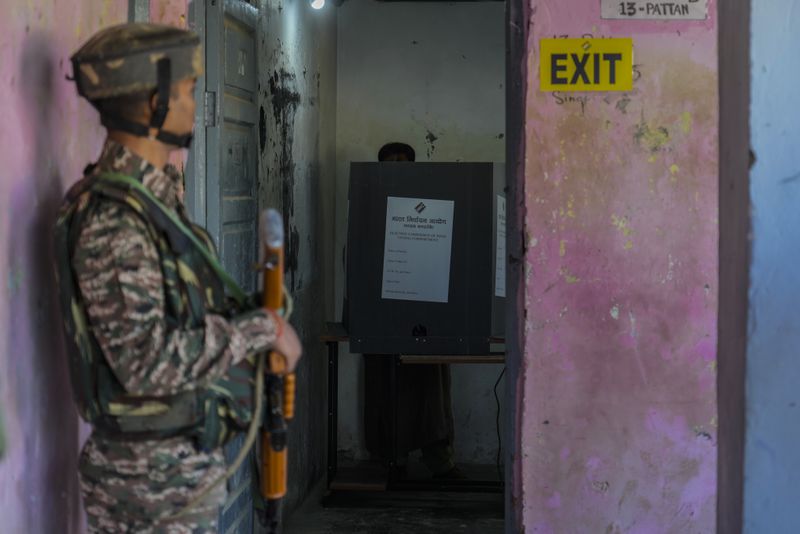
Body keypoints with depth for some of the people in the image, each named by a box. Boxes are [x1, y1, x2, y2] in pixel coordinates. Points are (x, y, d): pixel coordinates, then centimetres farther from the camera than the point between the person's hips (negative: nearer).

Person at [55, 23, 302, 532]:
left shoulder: (153, 198, 9)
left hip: (187, 462, 9)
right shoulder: (110, 219, -22)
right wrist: (260, 327, -21)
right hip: (155, 484, -9)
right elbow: (147, 362, -29)